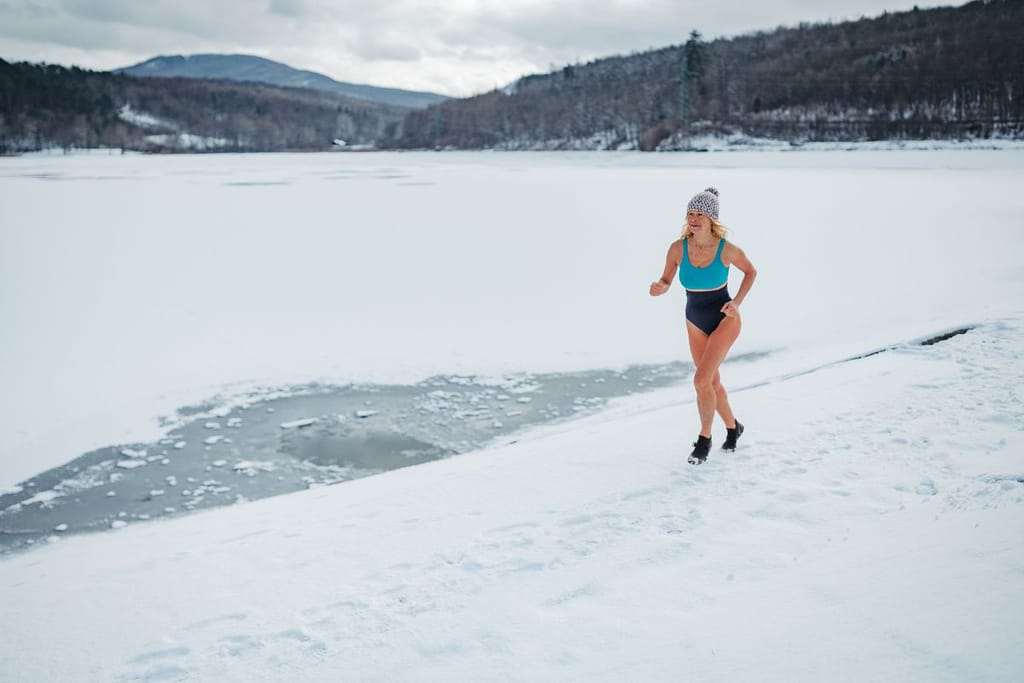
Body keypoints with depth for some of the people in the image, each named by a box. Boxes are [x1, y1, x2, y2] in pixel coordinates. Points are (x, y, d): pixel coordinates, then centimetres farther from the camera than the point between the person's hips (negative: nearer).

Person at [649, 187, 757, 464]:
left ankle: (704, 438, 1)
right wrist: (659, 288, -25)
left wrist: (737, 302, -12)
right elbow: (666, 281, -2)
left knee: (701, 380, -18)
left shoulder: (727, 249, -20)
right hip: (695, 322, 4)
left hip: (724, 319, -4)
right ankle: (732, 427, 42)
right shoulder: (678, 248, -14)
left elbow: (751, 271, 0)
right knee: (712, 382, 17)